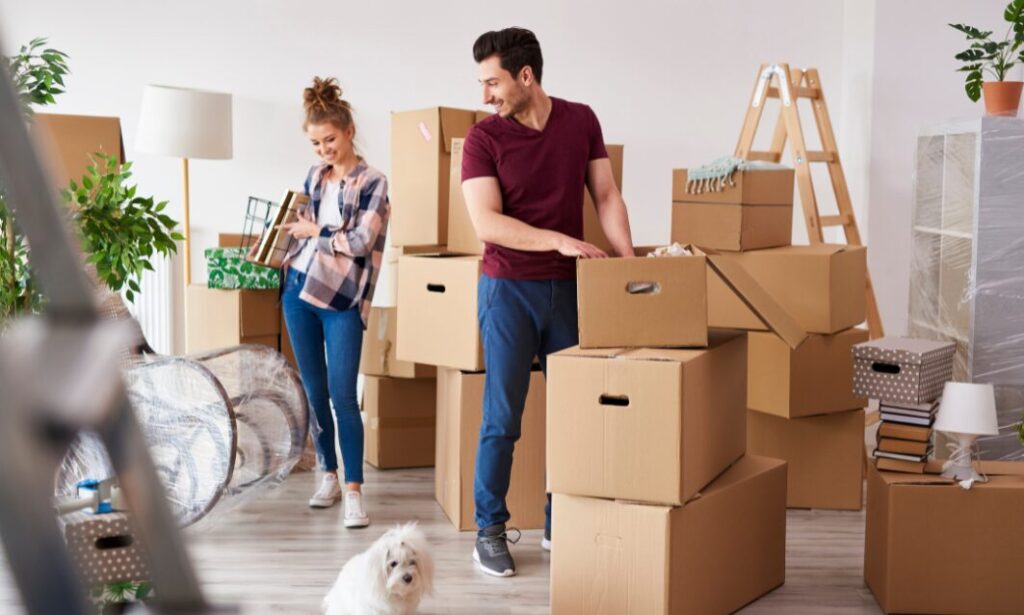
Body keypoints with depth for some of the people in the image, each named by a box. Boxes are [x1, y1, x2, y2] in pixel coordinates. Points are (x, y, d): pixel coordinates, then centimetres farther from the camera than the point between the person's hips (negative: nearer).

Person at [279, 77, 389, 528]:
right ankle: (328, 475, 23)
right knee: (314, 392, 10)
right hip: (298, 291, 5)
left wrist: (314, 230, -6)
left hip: (341, 300, -5)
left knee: (342, 395, -9)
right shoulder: (314, 177, 11)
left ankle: (353, 490, -5)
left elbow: (361, 241, -14)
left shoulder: (372, 182, -6)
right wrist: (280, 261, 9)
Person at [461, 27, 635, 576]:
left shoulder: (581, 121, 3)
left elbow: (606, 195, 5)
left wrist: (627, 260, -7)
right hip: (509, 288, -3)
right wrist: (560, 240, -22)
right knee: (502, 416, -1)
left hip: (570, 286, 3)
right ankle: (489, 531, 11)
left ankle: (560, 523, 21)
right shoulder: (483, 138, -7)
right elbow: (486, 223, -15)